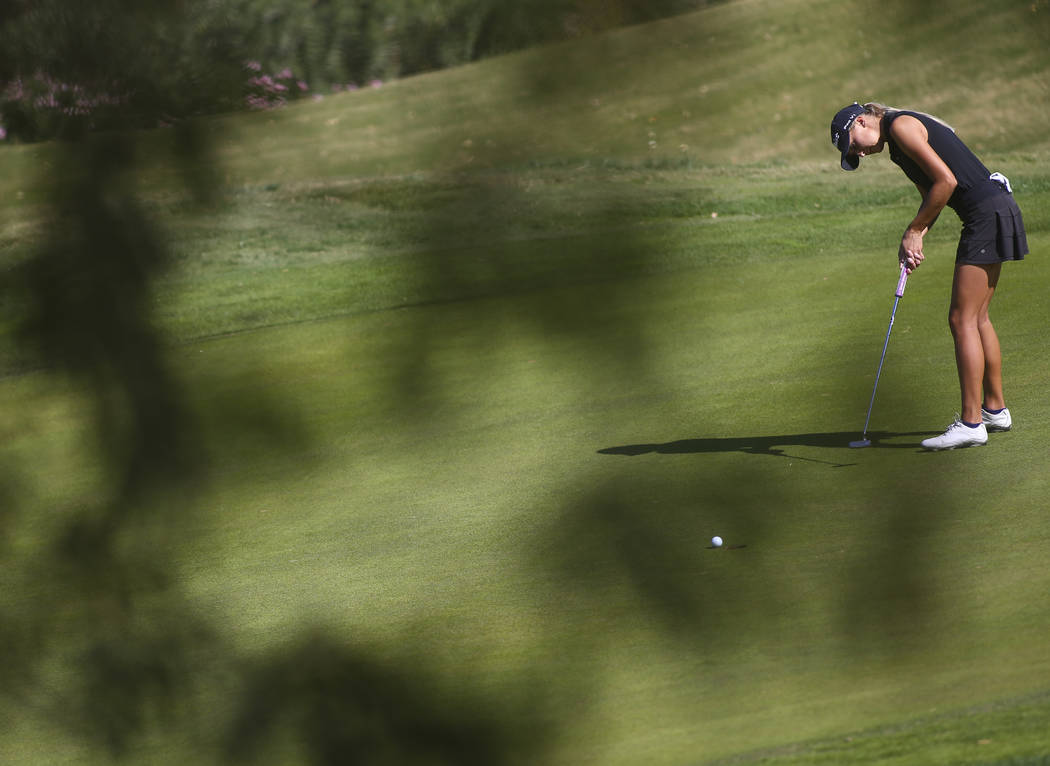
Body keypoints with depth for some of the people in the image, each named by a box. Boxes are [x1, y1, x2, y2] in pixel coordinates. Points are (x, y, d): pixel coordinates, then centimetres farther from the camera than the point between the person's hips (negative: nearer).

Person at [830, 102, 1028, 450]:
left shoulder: (900, 126, -11)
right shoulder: (898, 141, 19)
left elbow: (946, 181, -17)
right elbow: (932, 196, 19)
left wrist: (913, 231, -8)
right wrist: (915, 238, 2)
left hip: (987, 213, -10)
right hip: (995, 211, 10)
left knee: (963, 320, -9)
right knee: (977, 318, 17)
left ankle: (971, 422, -10)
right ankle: (995, 408, 26)